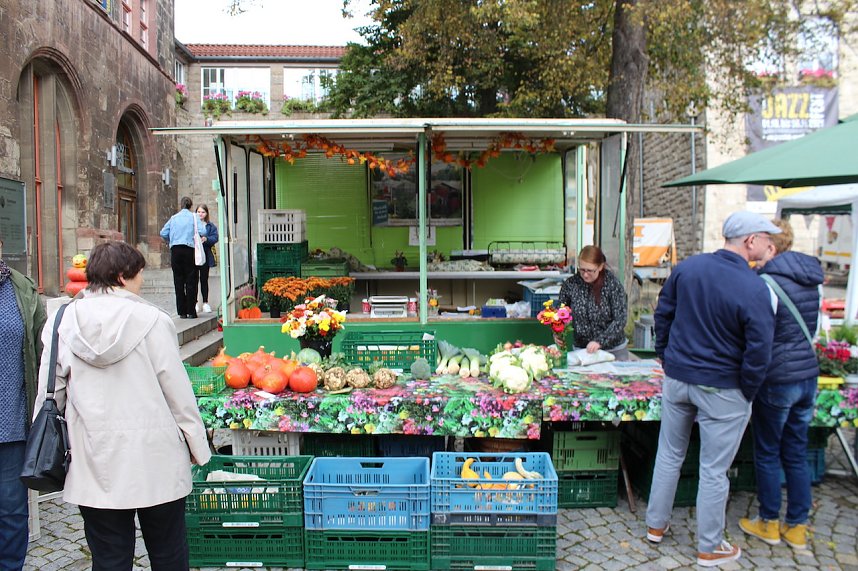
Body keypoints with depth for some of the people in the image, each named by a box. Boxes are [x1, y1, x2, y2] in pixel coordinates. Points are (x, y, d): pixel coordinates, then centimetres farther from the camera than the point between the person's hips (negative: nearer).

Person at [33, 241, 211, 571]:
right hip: (155, 462, -2)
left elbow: (49, 393, 2)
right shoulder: (152, 321, -12)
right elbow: (178, 391, -9)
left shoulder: (62, 322, -2)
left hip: (93, 464, 3)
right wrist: (197, 447, 2)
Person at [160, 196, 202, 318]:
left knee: (178, 281, 7)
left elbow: (163, 233, 6)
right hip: (189, 250, -3)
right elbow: (201, 231, -10)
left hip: (175, 250, 3)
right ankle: (191, 311, 1)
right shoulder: (193, 217, 2)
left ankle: (182, 312, 8)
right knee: (191, 281, 2)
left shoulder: (174, 218, 10)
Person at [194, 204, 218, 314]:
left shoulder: (211, 226, 8)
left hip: (205, 255, 1)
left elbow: (215, 238, -2)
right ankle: (195, 303, 6)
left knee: (204, 279, 7)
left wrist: (206, 239, -21)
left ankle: (205, 303, 14)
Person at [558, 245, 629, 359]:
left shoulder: (612, 283, -12)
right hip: (581, 349, 1)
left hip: (614, 350, -1)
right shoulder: (570, 284, -7)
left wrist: (600, 341, -24)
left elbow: (620, 319, -15)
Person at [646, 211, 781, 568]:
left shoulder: (688, 267, -4)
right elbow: (758, 352, -17)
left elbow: (662, 313, 6)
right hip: (722, 390, -5)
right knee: (714, 470, 9)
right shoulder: (755, 290, -20)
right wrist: (747, 394, -2)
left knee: (669, 455, 20)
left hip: (677, 378, 5)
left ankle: (656, 525, 35)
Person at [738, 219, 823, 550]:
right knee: (797, 454, 16)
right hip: (808, 376, 7)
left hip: (777, 380, -7)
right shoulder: (810, 280, 7)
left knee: (767, 454, 9)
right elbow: (809, 328, 16)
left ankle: (769, 524, 23)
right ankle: (797, 528, 26)